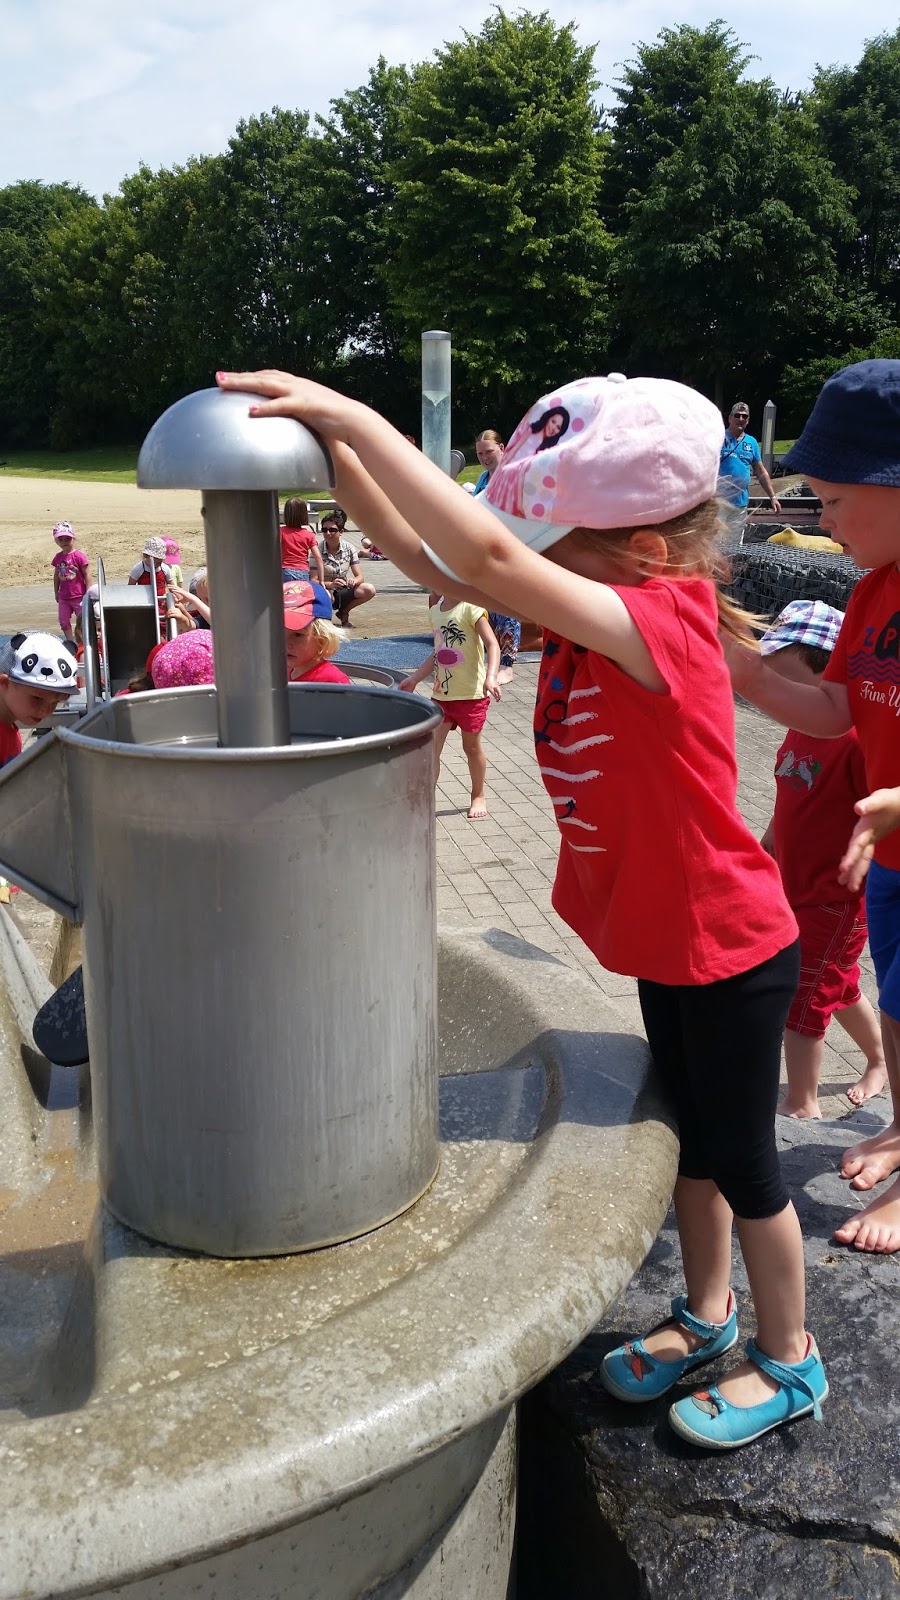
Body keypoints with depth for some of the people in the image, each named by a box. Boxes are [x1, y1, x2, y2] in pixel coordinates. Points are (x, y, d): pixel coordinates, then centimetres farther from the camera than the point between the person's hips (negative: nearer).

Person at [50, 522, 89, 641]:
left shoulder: (78, 556, -13)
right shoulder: (58, 557, 4)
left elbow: (86, 575, -11)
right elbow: (56, 576, 13)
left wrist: (87, 593, -12)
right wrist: (56, 592, 14)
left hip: (79, 596, -6)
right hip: (64, 597, 6)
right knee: (64, 622, 9)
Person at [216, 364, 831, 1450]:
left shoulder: (666, 620, -30)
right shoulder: (587, 610, -5)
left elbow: (489, 560, -43)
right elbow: (426, 557, -8)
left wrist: (353, 416, -40)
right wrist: (335, 450, -21)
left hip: (730, 948, -8)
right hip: (663, 938, 8)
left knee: (740, 1157, 11)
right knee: (686, 1133, 23)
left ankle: (788, 1361, 35)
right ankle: (706, 1314, 47)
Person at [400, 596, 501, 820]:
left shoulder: (471, 608, -13)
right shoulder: (435, 611, 9)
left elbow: (492, 644, -21)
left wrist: (491, 676, -35)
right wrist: (414, 678, 22)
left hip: (471, 694, -5)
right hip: (441, 693, 5)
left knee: (471, 746, 10)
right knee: (430, 746, -2)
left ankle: (478, 796, 29)